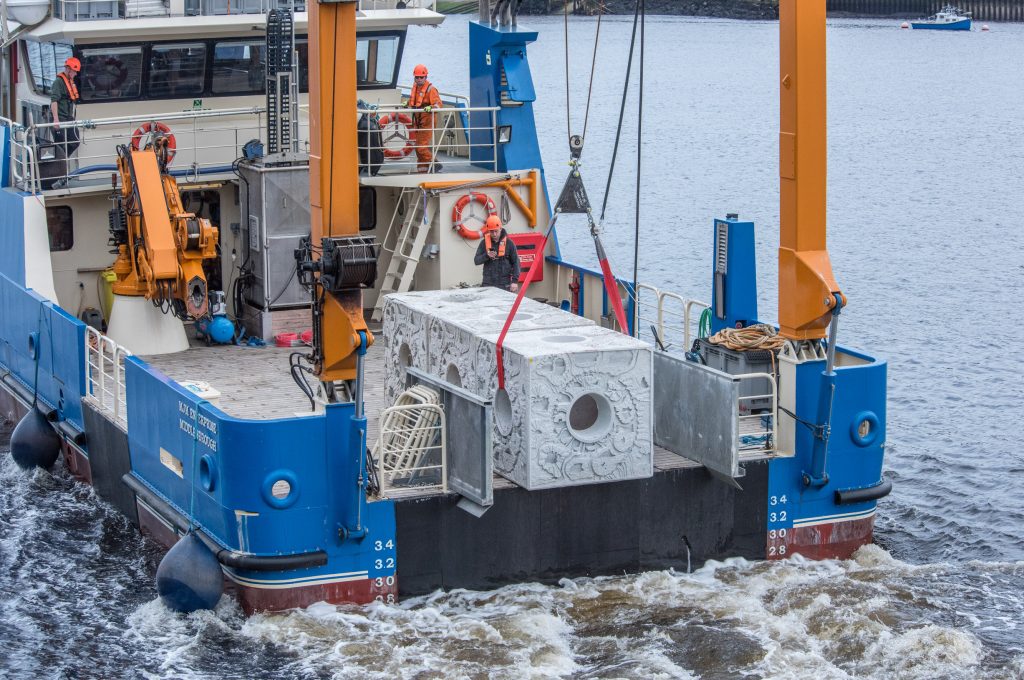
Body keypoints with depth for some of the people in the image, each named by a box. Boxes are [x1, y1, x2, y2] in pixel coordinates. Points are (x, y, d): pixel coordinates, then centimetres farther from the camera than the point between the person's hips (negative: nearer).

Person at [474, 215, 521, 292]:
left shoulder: (509, 243, 0)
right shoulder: (484, 242, 5)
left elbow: (516, 263, 0)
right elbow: (476, 260, 5)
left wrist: (515, 281, -8)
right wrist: (487, 255, -16)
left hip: (505, 284, -2)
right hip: (488, 284, 2)